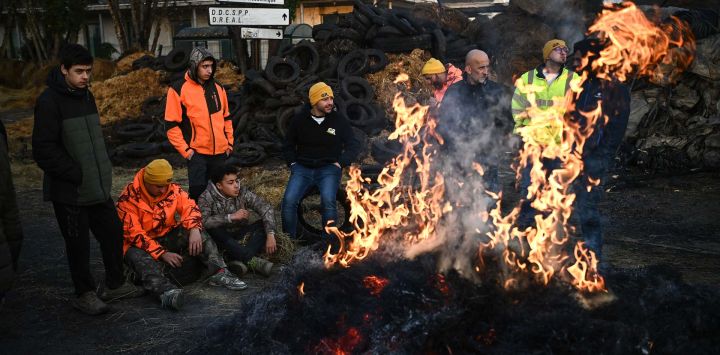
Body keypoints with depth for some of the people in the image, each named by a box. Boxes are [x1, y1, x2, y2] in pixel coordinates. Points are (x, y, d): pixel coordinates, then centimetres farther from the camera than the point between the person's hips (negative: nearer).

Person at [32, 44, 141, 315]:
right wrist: (77, 175, -18)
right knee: (78, 243, 6)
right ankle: (84, 294, 24)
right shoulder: (49, 102, -16)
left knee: (113, 232, 15)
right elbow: (44, 151, -19)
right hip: (69, 191, -7)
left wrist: (103, 172, 9)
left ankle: (114, 284, 32)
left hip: (98, 187, 8)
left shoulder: (86, 96, 9)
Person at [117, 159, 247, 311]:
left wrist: (194, 230, -34)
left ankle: (219, 272, -30)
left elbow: (190, 207, -11)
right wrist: (162, 254, -31)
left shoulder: (172, 189, -7)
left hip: (168, 238, 4)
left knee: (198, 233, -20)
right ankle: (166, 291, -63)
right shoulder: (128, 199, -20)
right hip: (142, 245, -4)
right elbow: (134, 234, -22)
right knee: (139, 257, -38)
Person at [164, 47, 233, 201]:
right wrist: (185, 150, -12)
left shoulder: (218, 88, 9)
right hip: (197, 153, -5)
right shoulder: (178, 90, -9)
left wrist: (229, 142, 11)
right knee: (198, 192, -7)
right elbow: (171, 125, -9)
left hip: (220, 152, 5)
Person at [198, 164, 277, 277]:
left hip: (241, 235, 3)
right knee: (212, 230, -34)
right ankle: (252, 261, -40)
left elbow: (266, 208, -14)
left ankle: (241, 260, -38)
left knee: (265, 223, -19)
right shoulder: (207, 197, -13)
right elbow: (203, 221, -31)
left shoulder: (243, 192, -7)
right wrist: (231, 217, -31)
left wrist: (270, 235, -27)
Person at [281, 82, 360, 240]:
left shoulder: (339, 120, 0)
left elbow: (354, 146, 6)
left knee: (328, 200, -31)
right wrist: (293, 164, 3)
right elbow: (288, 145, 17)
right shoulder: (299, 119, 4)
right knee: (289, 200, -22)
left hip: (328, 168, -1)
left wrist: (340, 163, -5)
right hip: (302, 168, 2)